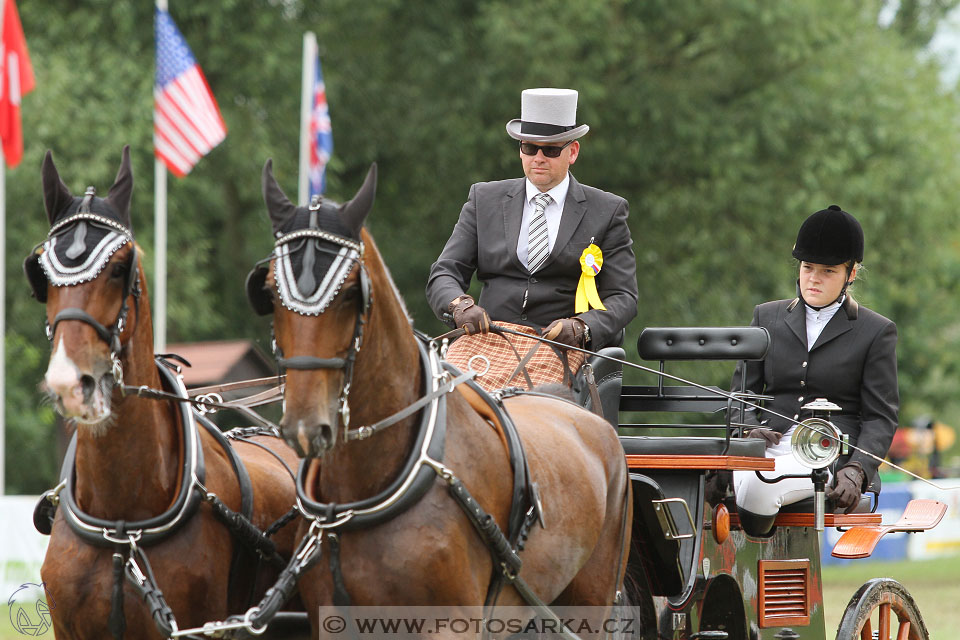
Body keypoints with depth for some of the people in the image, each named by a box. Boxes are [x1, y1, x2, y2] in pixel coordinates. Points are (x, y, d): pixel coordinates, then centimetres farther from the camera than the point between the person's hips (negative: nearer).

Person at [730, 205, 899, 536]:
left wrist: (857, 470, -14)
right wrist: (750, 428, -3)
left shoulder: (877, 332, 11)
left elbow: (880, 417, 5)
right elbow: (742, 391, 21)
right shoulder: (767, 317, 22)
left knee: (757, 484, -36)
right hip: (771, 444, 3)